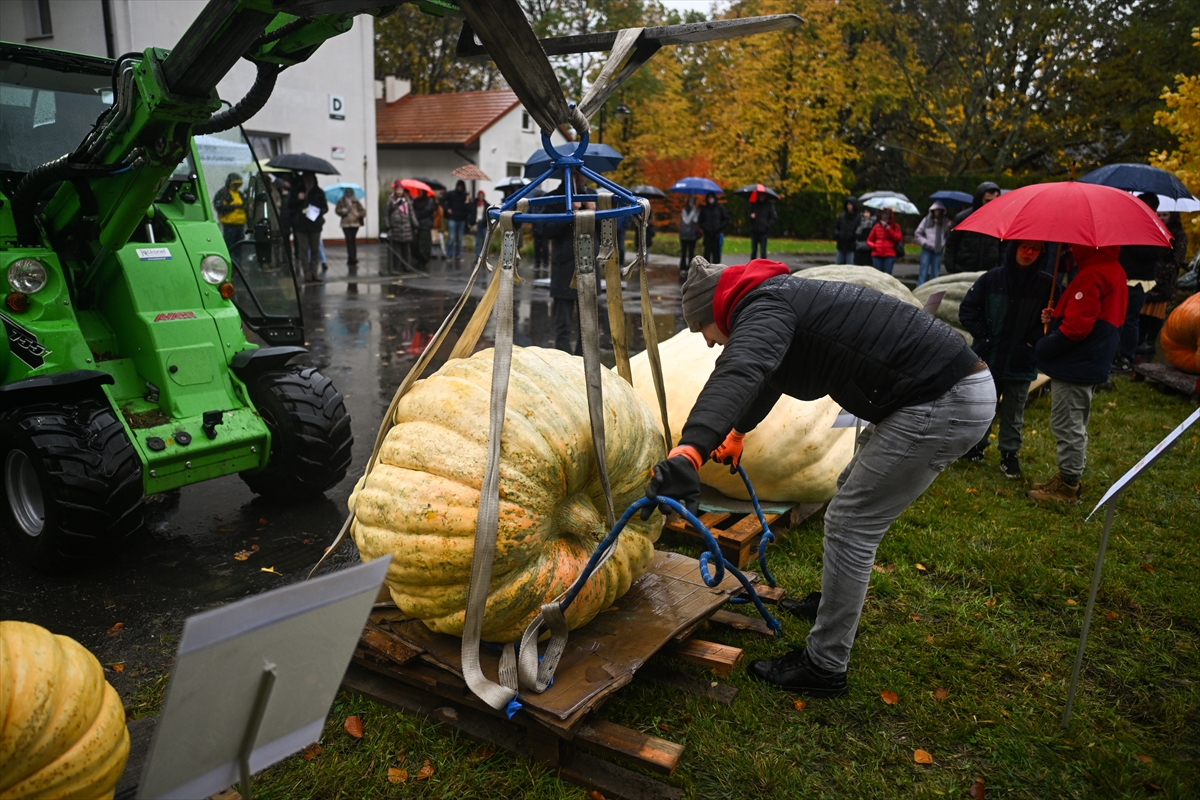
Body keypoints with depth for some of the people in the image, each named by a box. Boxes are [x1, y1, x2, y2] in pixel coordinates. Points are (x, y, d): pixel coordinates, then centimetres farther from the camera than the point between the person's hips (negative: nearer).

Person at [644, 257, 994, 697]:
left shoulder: (763, 306, -16)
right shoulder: (779, 299, 17)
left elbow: (739, 374, -39)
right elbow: (763, 376, 35)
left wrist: (689, 451, -54)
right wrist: (736, 432, 49)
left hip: (941, 405, -11)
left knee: (851, 524, -2)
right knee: (853, 491, 25)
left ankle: (824, 667, 11)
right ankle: (834, 601, 44)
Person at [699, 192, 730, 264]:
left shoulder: (720, 208, 2)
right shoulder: (704, 208, 9)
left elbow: (726, 219, 6)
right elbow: (701, 220, 18)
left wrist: (720, 227, -5)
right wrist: (702, 227, 2)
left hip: (716, 233, -2)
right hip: (707, 233, 2)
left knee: (716, 251, -1)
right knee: (707, 251, 2)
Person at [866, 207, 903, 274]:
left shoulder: (895, 226, 11)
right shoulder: (877, 226, 12)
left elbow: (899, 238, -3)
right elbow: (869, 240, 16)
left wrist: (889, 229, -7)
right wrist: (873, 245, -5)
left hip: (889, 256, -1)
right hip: (877, 255, 1)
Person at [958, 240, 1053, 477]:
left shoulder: (1046, 284, -4)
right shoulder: (991, 278, -4)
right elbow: (967, 310, 0)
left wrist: (1031, 343, -11)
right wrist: (986, 337, -6)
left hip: (1021, 363, 0)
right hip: (988, 359, 0)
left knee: (1013, 413, 10)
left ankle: (1009, 453, 23)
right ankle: (976, 446, 29)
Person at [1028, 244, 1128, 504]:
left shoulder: (1092, 276, -22)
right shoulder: (1113, 270, 11)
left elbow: (1076, 328, -24)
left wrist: (1041, 349, -13)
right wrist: (1055, 317, 3)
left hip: (1074, 367, -11)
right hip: (1090, 365, 11)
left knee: (1067, 426, 0)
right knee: (1074, 425, 20)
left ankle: (1067, 487, 10)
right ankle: (1070, 480, 31)